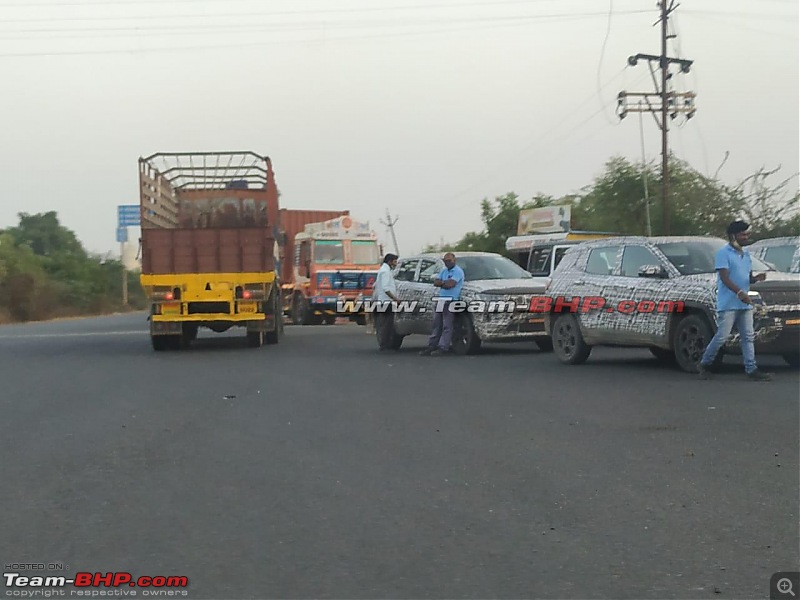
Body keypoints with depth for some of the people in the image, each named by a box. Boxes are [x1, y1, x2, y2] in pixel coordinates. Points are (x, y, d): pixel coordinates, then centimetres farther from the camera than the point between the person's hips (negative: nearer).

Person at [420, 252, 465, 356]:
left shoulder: (458, 271, -7)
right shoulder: (444, 271, 19)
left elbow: (450, 284, -19)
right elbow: (435, 282, 8)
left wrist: (441, 282, -3)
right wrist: (445, 283, -10)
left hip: (451, 301, -8)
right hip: (441, 300, 8)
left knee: (447, 326, -7)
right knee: (436, 324, 9)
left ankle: (443, 347, -7)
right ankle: (431, 346, 12)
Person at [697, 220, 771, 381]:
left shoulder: (746, 254, 18)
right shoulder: (723, 253, -8)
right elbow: (724, 277, -17)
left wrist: (756, 278, -2)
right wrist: (739, 293, -30)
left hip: (745, 304, 8)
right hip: (728, 304, -8)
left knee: (748, 337, 3)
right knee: (722, 336, -7)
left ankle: (751, 369, 4)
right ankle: (704, 364, 9)